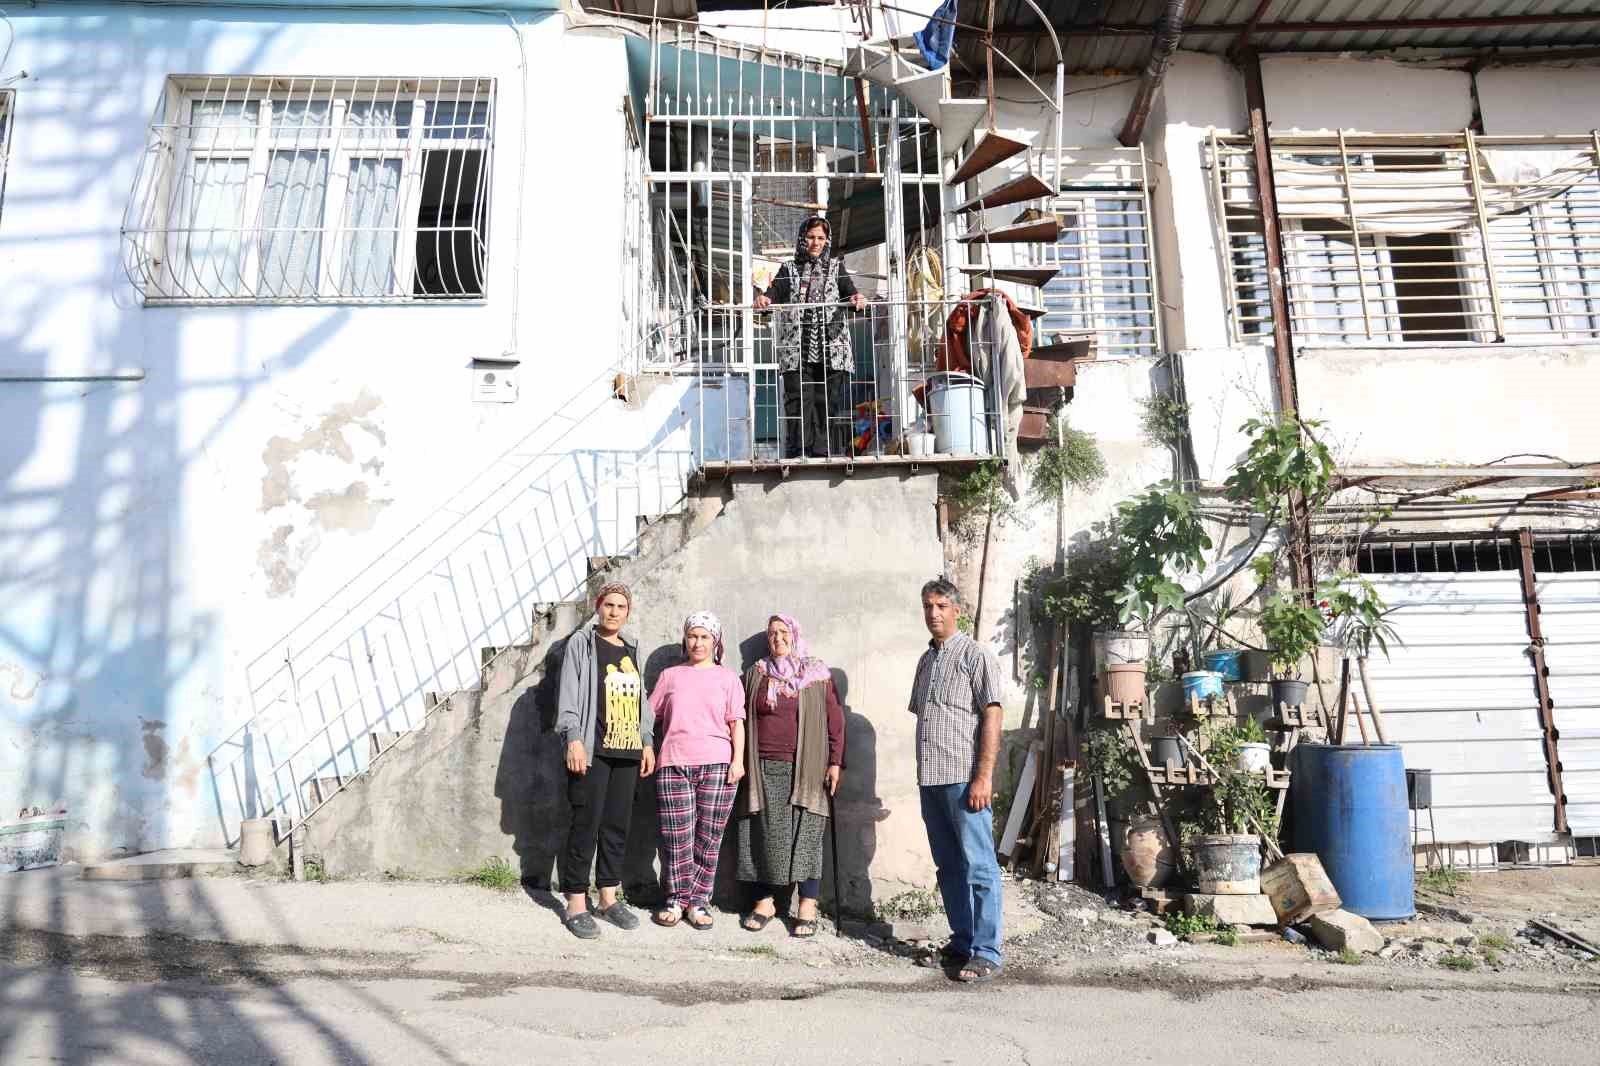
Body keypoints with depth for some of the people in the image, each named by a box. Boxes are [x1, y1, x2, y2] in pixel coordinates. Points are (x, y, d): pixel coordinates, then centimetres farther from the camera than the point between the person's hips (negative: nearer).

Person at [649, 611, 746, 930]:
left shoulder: (727, 677, 12)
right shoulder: (670, 675, 17)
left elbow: (737, 723, 6)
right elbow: (650, 715, 18)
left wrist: (738, 760, -4)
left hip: (717, 764, -1)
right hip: (674, 764, 1)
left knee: (708, 837, 0)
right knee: (677, 836, -2)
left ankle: (699, 900, 11)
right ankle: (677, 899, 11)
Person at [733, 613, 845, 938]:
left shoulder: (818, 675, 5)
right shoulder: (756, 675, 12)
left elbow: (835, 720, 2)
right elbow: (743, 720, 12)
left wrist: (835, 762, -4)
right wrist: (741, 762, 7)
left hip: (805, 769, -2)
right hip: (764, 768, 2)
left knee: (805, 834, -2)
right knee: (765, 834, 3)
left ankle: (808, 907, 4)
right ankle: (764, 901, 13)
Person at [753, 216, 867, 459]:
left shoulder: (836, 266, 17)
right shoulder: (790, 269, 17)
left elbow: (849, 290, 1)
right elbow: (776, 291, 0)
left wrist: (857, 298, -23)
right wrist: (764, 298, -24)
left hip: (832, 349, 0)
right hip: (797, 349, 0)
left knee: (831, 401, -5)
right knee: (798, 401, -8)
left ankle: (829, 455, -2)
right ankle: (798, 455, -8)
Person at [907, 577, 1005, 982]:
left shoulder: (975, 655, -5)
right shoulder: (925, 660, 16)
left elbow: (992, 716, -10)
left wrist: (984, 776, -17)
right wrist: (923, 773, 16)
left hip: (964, 779, -7)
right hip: (931, 780, 7)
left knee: (978, 867, -2)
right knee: (949, 867, 13)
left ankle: (986, 953, 4)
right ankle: (961, 943, 23)